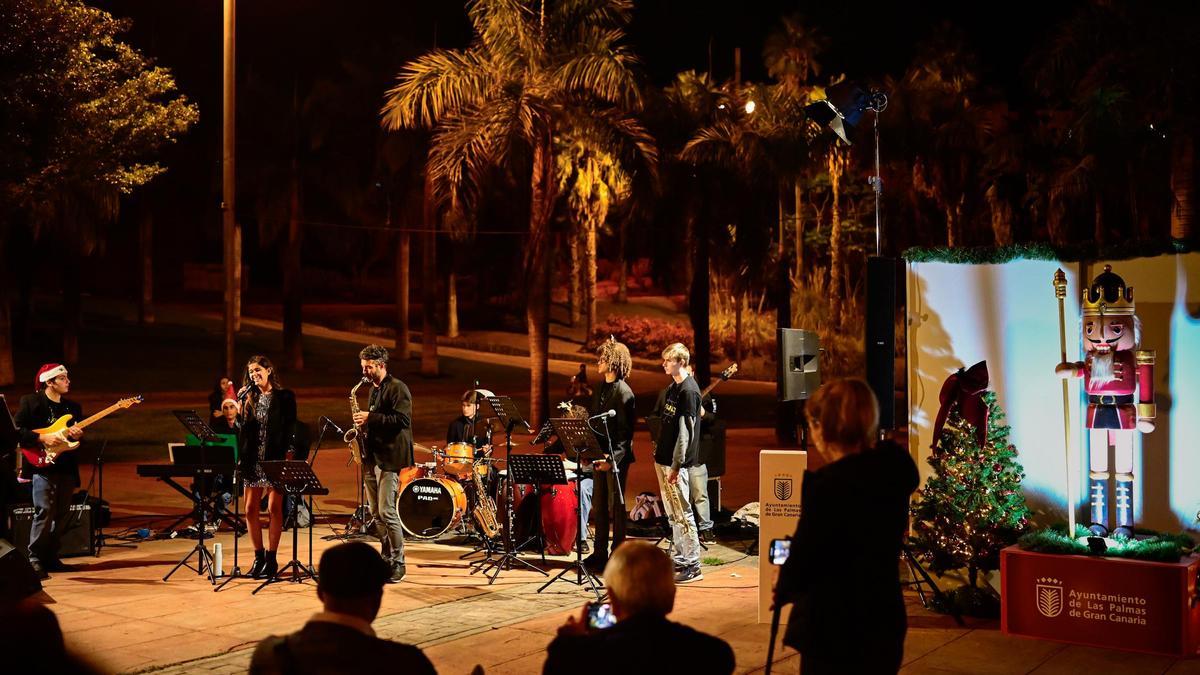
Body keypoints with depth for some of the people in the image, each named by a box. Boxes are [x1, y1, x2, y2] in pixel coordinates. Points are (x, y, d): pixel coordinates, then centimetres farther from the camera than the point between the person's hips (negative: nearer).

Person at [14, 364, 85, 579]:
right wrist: (42, 438, -15)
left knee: (61, 514, 7)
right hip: (42, 465, -6)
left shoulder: (73, 407, 15)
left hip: (66, 467, 6)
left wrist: (78, 435, -2)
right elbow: (17, 430, -6)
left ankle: (51, 557, 16)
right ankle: (34, 558, -5)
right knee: (45, 511, -14)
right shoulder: (30, 402, -2)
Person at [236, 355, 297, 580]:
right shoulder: (251, 398, 12)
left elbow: (290, 428, -4)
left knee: (274, 508, -3)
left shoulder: (284, 397, -1)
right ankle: (259, 557, 16)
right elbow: (243, 429, 6)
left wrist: (287, 455, -13)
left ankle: (271, 559, 3)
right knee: (250, 509, 4)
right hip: (253, 458, 5)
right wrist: (243, 405, -5)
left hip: (275, 458, -5)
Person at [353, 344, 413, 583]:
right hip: (372, 456, 9)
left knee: (387, 512, -12)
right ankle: (386, 557, 18)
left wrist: (370, 418, -20)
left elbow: (403, 419, -20)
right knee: (376, 512, 9)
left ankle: (398, 563, -5)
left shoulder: (398, 388, -9)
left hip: (389, 458, -9)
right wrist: (364, 423, 11)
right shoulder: (374, 390, 19)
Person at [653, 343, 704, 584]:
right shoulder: (672, 388, 13)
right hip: (664, 458, 9)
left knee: (682, 514, -6)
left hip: (676, 462, -9)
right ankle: (679, 559, 22)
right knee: (672, 514, 14)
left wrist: (676, 465, -20)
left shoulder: (688, 390, -15)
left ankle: (693, 566, -3)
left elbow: (685, 431, -18)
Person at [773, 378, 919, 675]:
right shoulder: (893, 471, -1)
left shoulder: (827, 484, -22)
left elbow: (803, 557, -14)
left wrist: (783, 589, 4)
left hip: (833, 634, -7)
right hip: (885, 626, 7)